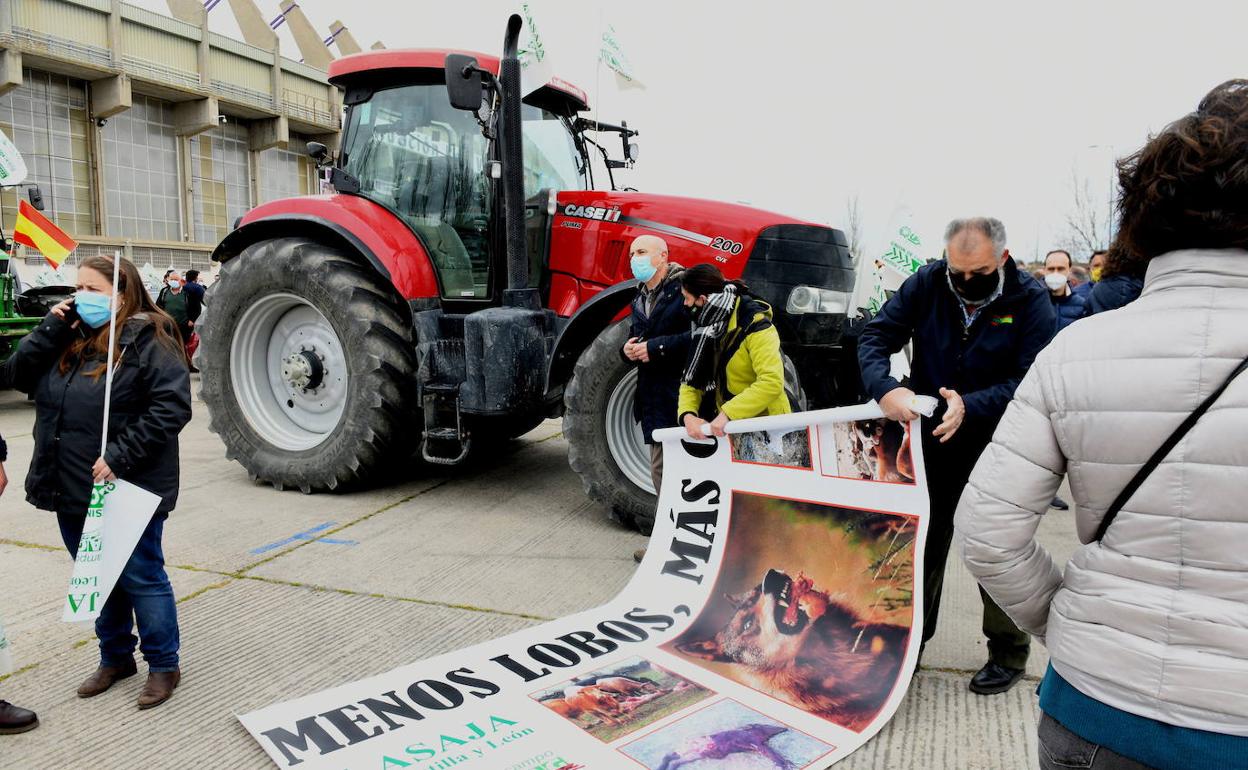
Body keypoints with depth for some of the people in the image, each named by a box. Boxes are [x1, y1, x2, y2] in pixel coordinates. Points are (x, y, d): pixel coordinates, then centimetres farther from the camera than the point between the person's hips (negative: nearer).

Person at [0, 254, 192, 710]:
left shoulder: (148, 339, -12)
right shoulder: (69, 338, 10)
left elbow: (172, 406, -20)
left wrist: (121, 458, -23)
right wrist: (50, 329, -6)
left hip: (127, 490, -7)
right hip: (73, 489, 7)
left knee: (141, 578, 5)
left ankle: (163, 666, 20)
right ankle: (115, 658, 36)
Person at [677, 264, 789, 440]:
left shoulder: (755, 327, -18)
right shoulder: (708, 329, 4)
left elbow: (772, 383, -28)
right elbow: (692, 380, 2)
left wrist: (727, 413, -33)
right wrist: (688, 415, -17)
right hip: (726, 428, 6)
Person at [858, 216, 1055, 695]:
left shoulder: (1031, 302, -13)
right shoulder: (926, 284, -7)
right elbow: (875, 336, -10)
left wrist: (970, 405, -34)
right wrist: (884, 388, -28)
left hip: (995, 446, -3)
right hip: (931, 439, 3)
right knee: (924, 542, 15)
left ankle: (1008, 651, 28)